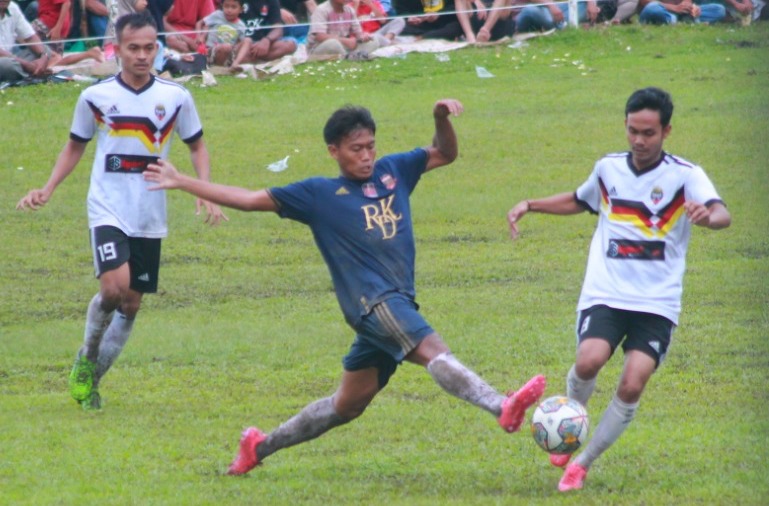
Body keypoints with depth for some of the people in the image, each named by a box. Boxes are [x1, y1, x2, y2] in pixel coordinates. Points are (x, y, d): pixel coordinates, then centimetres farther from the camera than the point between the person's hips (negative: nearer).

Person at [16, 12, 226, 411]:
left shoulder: (176, 97, 0)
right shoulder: (95, 97, -1)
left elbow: (197, 146, 14)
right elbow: (75, 146, 14)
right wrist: (47, 190, 4)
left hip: (150, 220, 2)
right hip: (107, 210, -2)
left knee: (131, 305, 5)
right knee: (114, 286, -23)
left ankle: (91, 381, 21)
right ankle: (87, 357, 3)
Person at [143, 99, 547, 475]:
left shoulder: (392, 172, 17)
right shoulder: (319, 195, 4)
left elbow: (444, 154, 26)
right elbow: (250, 199, 8)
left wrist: (442, 118, 4)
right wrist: (180, 182, 8)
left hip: (396, 305, 7)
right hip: (372, 300, -7)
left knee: (347, 405, 16)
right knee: (433, 349, -28)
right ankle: (502, 408, -48)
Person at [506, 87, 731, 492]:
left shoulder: (685, 176, -5)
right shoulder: (609, 169, 9)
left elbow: (722, 215, -23)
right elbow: (579, 201, 31)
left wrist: (708, 215, -47)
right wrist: (530, 205, 17)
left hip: (657, 302, -2)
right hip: (605, 294, 2)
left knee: (632, 386, -15)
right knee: (589, 360, -25)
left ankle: (582, 463, 5)